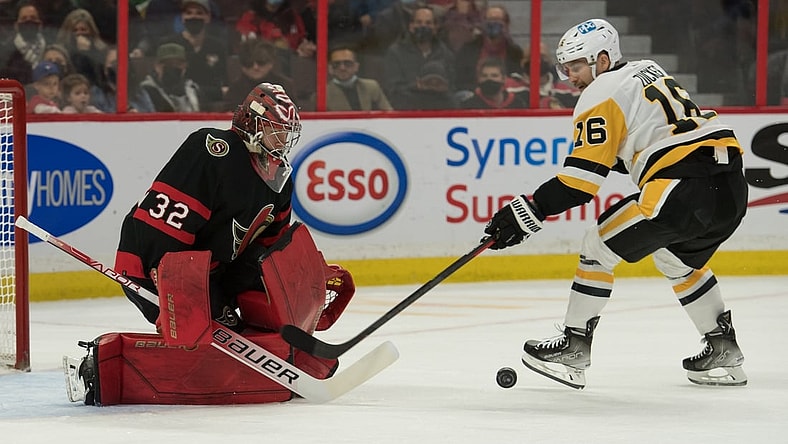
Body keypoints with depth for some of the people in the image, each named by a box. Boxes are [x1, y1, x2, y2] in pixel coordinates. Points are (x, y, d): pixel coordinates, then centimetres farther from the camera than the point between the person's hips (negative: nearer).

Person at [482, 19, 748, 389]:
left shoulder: (603, 94, -1)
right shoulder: (647, 71, 25)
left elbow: (582, 177, -8)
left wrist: (529, 211, -8)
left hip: (686, 187, -9)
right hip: (732, 188, 9)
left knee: (600, 247, 3)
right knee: (677, 259, 31)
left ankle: (573, 348, 4)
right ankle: (724, 352, 31)